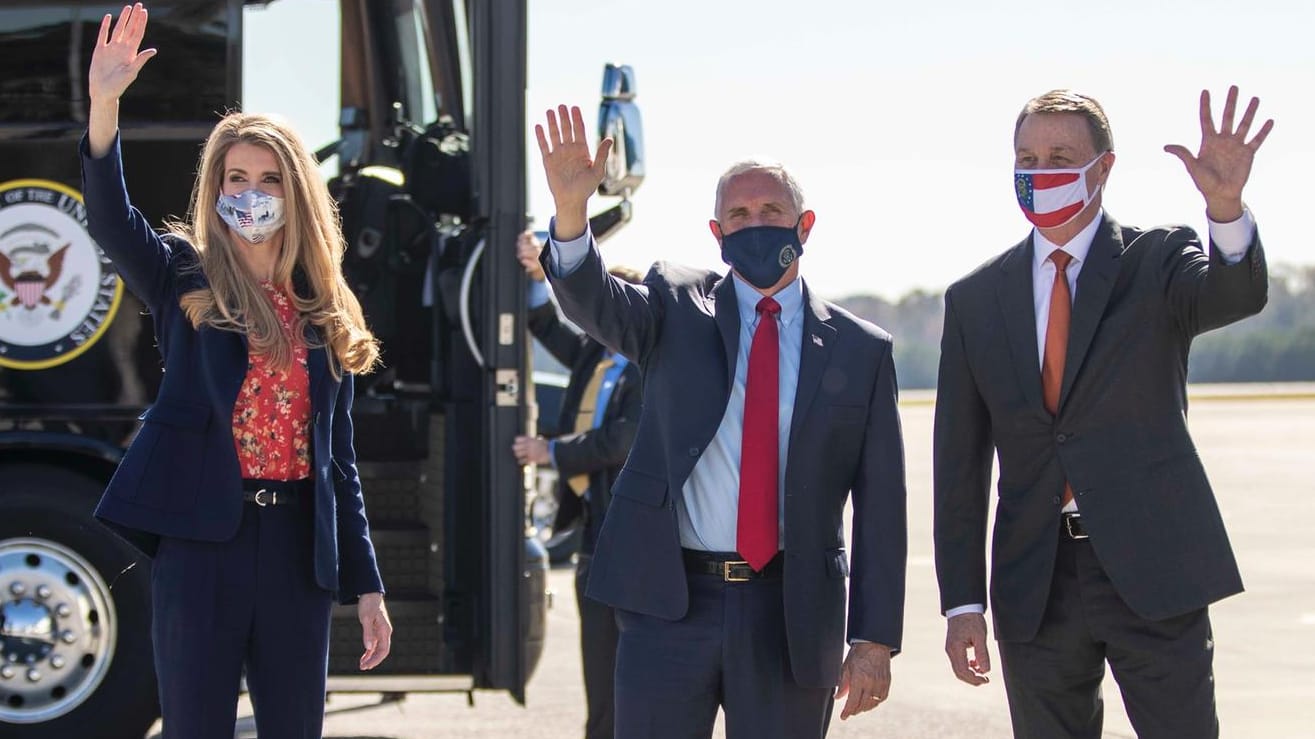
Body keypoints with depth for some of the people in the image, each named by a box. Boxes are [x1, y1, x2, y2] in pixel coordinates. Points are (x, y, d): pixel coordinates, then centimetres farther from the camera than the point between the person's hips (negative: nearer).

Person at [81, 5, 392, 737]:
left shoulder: (327, 316, 12)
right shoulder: (186, 281, 4)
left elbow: (338, 457, 15)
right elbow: (111, 218, -16)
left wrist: (366, 583, 11)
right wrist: (105, 101, -31)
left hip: (297, 545, 3)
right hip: (202, 539, -3)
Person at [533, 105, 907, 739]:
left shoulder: (860, 351, 6)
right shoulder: (677, 307, 7)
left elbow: (880, 505, 4)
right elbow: (596, 302, -15)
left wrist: (874, 640, -2)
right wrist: (570, 211, -36)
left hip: (790, 616, 0)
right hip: (669, 601, 0)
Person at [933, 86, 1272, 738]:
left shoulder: (1157, 262, 2)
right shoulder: (975, 299, 9)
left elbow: (1234, 294, -22)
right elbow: (960, 462, 8)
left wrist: (1227, 208, -43)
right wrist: (963, 602, 2)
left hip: (1152, 570, -3)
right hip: (1034, 584, 3)